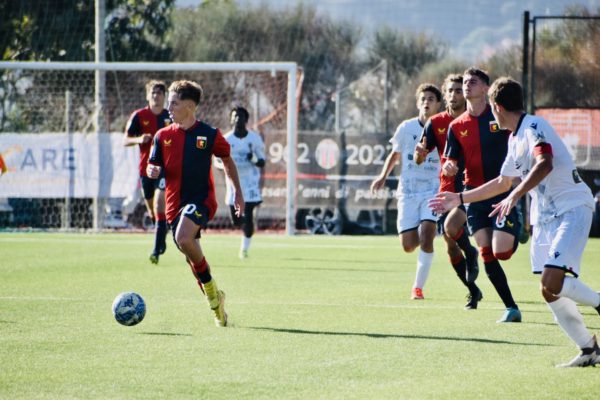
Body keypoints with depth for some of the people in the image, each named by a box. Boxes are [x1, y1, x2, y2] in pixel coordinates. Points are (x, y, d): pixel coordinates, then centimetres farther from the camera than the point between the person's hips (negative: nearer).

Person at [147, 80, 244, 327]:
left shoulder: (210, 135, -2)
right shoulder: (163, 136, 6)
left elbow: (227, 160, 12)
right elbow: (152, 167, 9)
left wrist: (238, 192, 13)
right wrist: (153, 171, -15)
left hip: (201, 198, -5)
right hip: (175, 202, 5)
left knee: (184, 238, -30)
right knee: (191, 256, 8)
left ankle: (210, 287, -12)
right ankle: (215, 300, 26)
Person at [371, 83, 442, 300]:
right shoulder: (406, 128, 2)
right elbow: (395, 154, 16)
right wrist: (383, 176, 4)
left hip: (432, 191, -2)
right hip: (408, 191, 2)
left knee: (426, 236, -21)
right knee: (409, 245, -6)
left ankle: (418, 287, -9)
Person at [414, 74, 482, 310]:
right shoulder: (436, 123, 4)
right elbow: (419, 160, 1)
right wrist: (420, 153, -21)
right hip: (447, 190, 4)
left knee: (450, 228, -29)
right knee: (451, 248, 5)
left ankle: (471, 254, 4)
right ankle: (473, 292, 24)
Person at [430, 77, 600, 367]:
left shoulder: (533, 126, -10)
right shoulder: (514, 138, 19)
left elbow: (545, 163, -29)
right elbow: (503, 182, 32)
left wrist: (516, 195, -38)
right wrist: (459, 199, 37)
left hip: (571, 208, -9)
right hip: (544, 217, 9)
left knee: (552, 281, -26)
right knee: (550, 292, 0)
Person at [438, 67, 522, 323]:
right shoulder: (457, 126, 6)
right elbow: (450, 161, 6)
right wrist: (448, 167, -17)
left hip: (503, 192, -4)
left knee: (500, 252, -14)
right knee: (486, 254, -3)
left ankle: (516, 237, 22)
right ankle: (511, 308, 5)